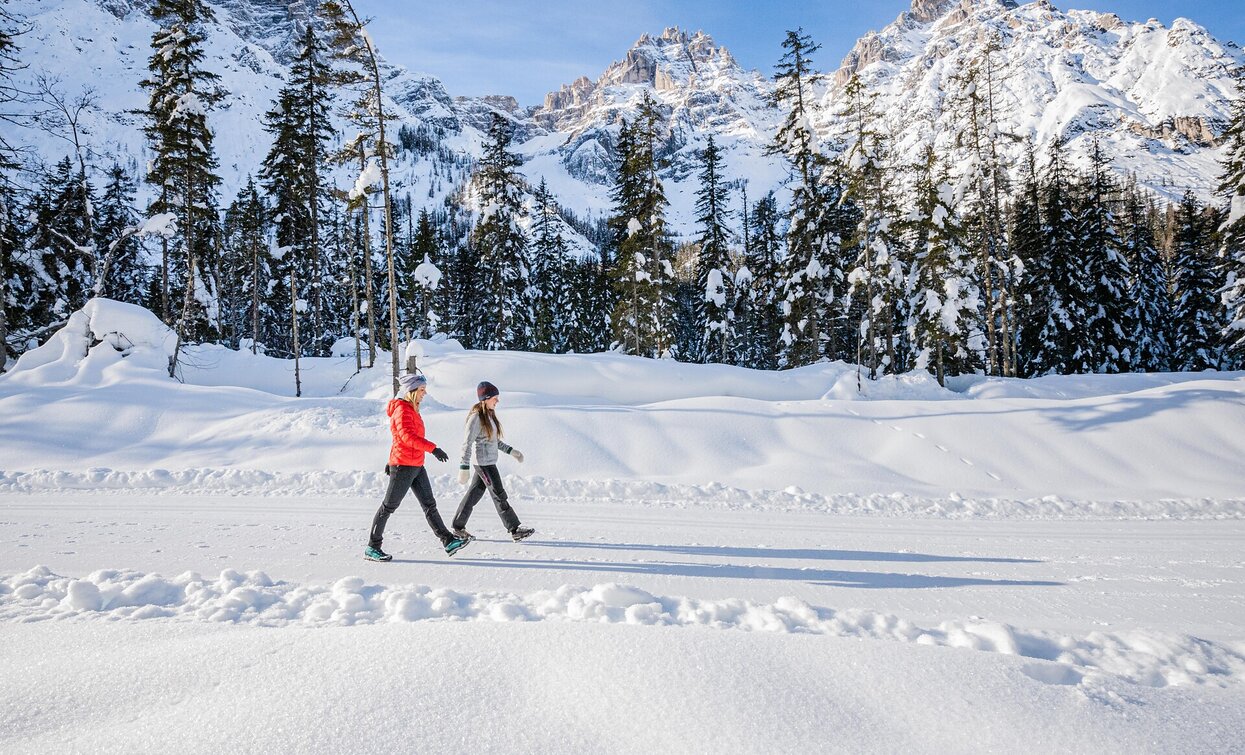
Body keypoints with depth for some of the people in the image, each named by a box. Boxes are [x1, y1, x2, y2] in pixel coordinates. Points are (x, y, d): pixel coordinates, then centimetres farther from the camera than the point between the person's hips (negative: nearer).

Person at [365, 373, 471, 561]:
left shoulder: (411, 409, 16)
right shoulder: (402, 409, -14)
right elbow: (408, 436, -29)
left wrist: (392, 460, 28)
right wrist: (433, 448, -35)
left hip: (416, 466, 9)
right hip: (403, 466, -9)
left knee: (429, 504, 6)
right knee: (389, 506, -1)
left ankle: (448, 542, 6)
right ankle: (372, 548, 8)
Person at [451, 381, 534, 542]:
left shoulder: (489, 414, 12)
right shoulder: (476, 417, -15)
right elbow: (467, 443, -17)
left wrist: (511, 451, 16)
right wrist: (464, 467, -21)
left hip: (489, 461, 9)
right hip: (483, 462, -9)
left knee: (474, 494, 13)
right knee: (499, 496, -5)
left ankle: (458, 528, 21)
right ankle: (515, 530, -1)